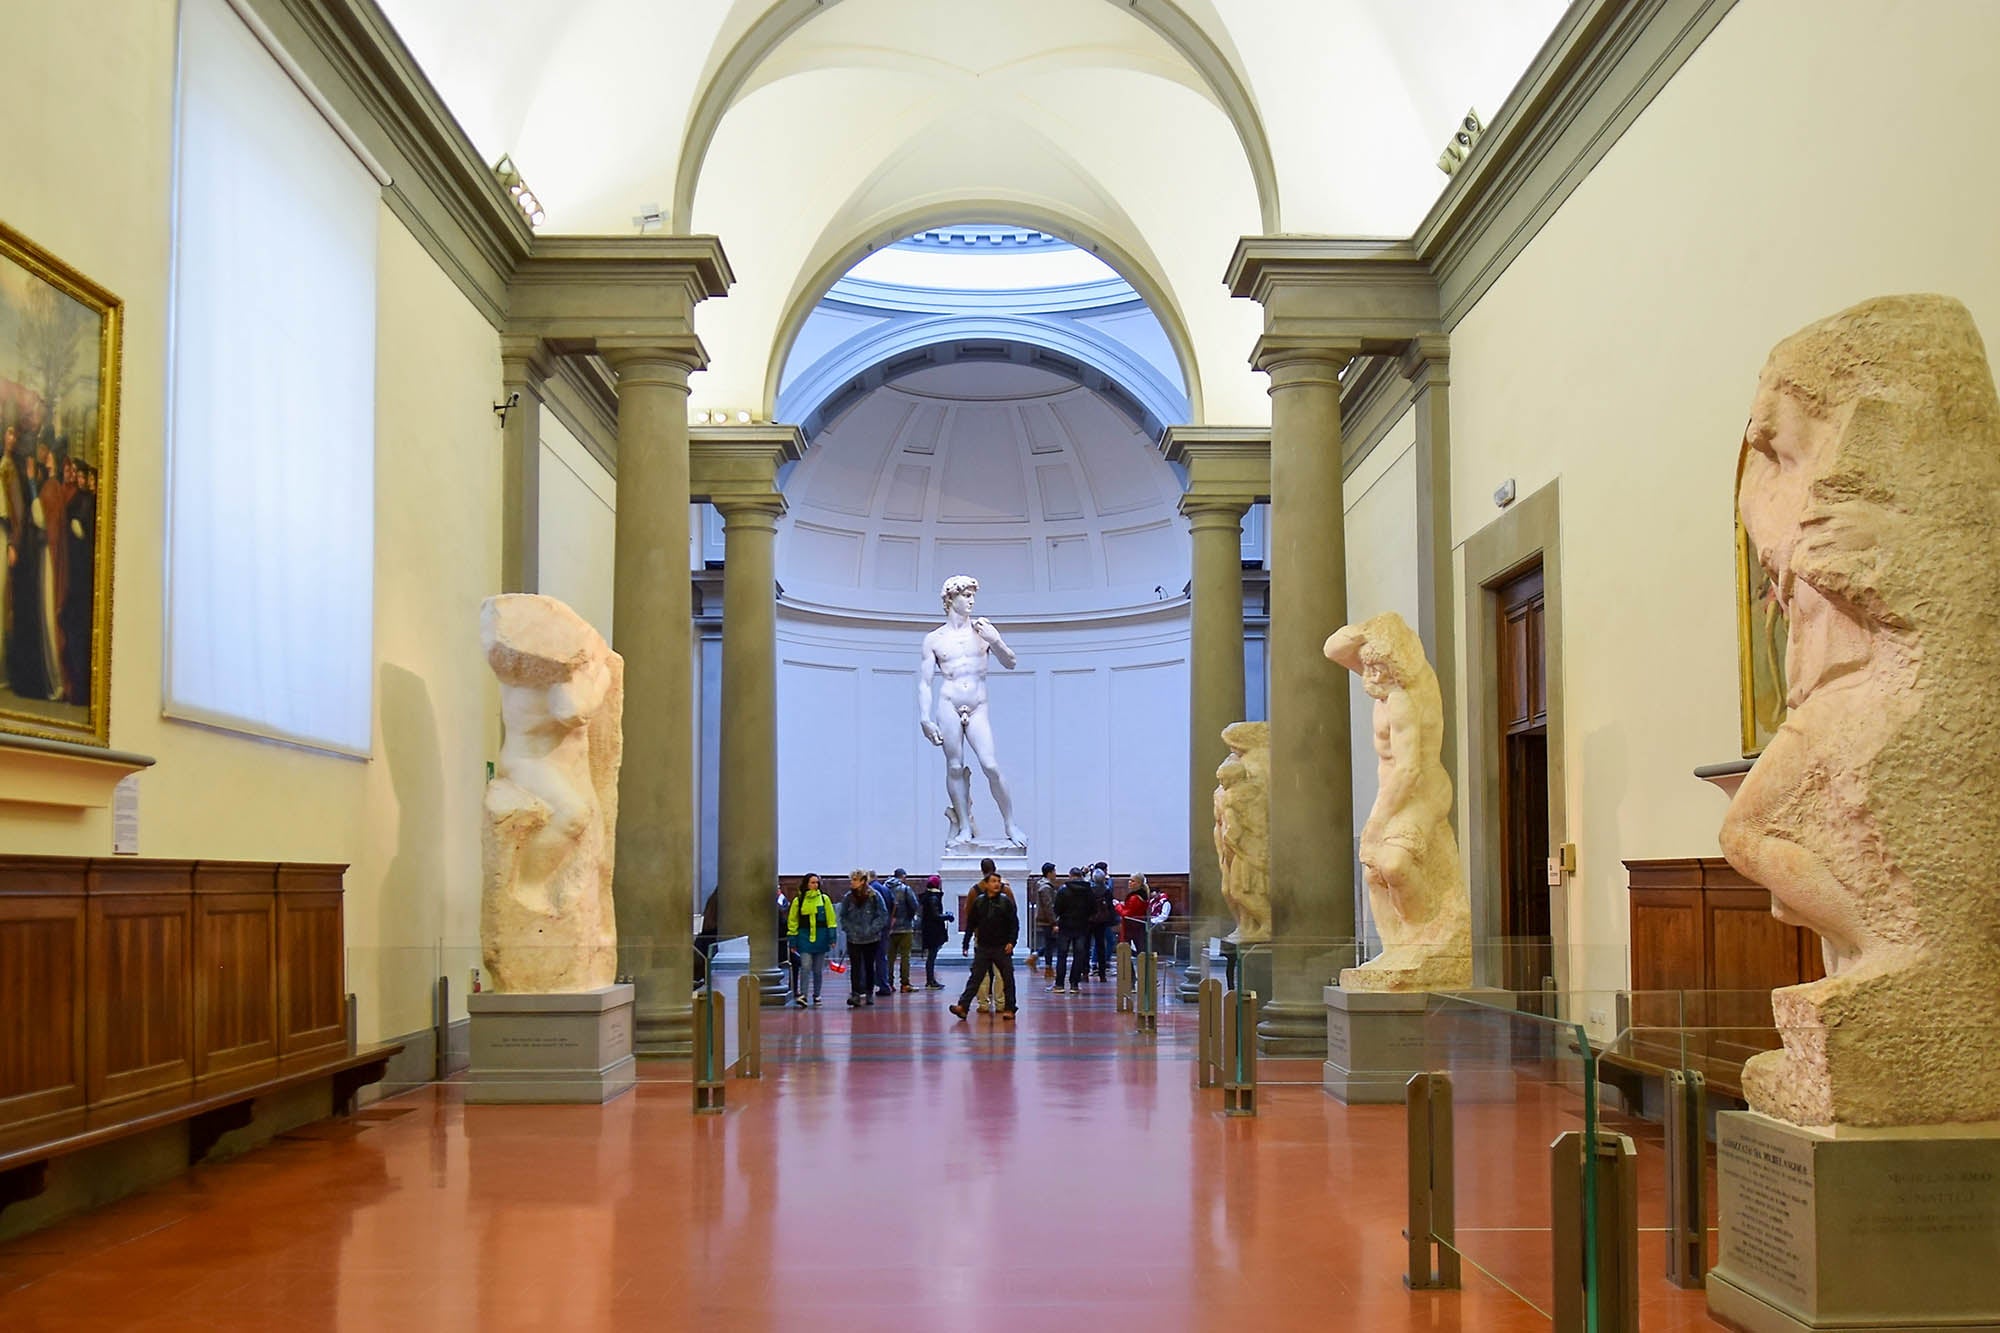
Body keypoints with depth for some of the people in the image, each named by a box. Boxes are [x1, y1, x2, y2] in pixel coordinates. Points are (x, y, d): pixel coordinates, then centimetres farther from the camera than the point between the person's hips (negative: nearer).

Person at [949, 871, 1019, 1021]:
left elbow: (1014, 923, -3)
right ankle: (963, 1006, -6)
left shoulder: (1006, 901, -2)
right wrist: (966, 943, 6)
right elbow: (971, 923, 9)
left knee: (1007, 979, 4)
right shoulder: (978, 902, 4)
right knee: (975, 978, -1)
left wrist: (1011, 941, -12)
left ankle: (1010, 1009, 13)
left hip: (1002, 948, -2)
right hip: (983, 947, 2)